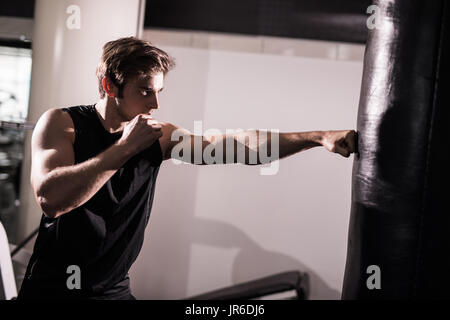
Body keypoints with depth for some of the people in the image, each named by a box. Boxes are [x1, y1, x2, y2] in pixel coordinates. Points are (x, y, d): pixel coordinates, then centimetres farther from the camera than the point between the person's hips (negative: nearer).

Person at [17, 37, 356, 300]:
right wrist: (125, 146, -28)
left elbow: (235, 146, -9)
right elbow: (51, 199, -28)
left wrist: (319, 137, -17)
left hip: (114, 289, 3)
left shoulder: (161, 138, -4)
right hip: (52, 287, -3)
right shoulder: (61, 123, -12)